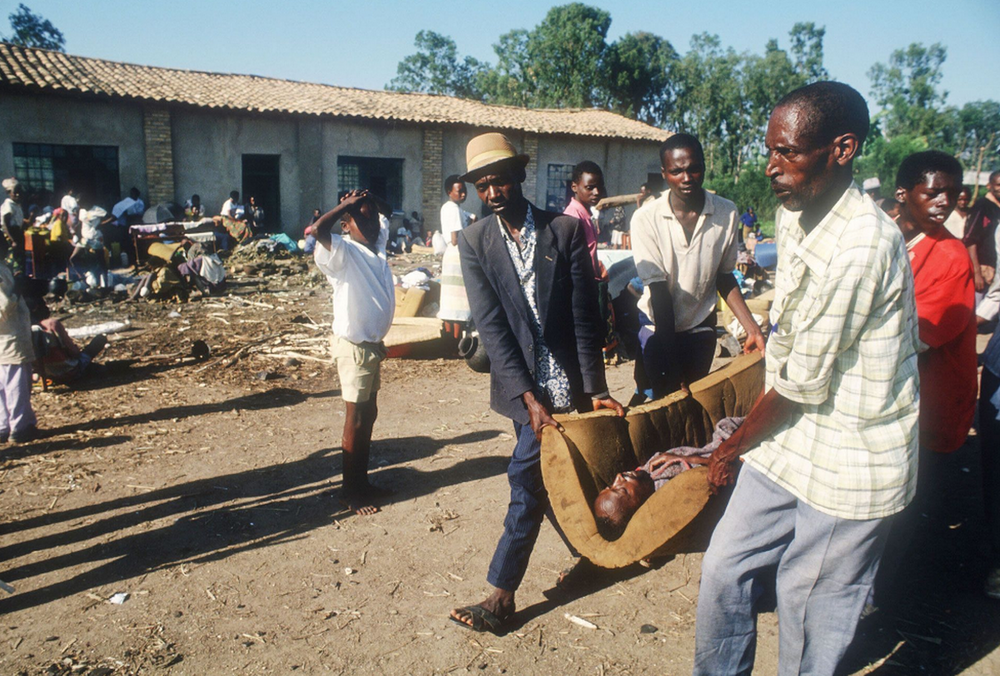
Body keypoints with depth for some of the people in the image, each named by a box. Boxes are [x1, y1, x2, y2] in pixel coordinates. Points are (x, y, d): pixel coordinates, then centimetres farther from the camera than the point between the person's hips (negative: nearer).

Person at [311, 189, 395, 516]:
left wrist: (370, 202, 5)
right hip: (354, 345, -8)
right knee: (356, 419, 1)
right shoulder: (342, 252, -16)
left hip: (374, 342, 8)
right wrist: (348, 204, -23)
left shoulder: (378, 243, 5)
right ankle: (350, 492, 15)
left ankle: (362, 482, 30)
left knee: (369, 415, 16)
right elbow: (319, 229, -37)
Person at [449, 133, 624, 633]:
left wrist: (595, 389, -10)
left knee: (527, 476, -3)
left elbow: (585, 316, -6)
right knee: (542, 476, 16)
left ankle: (502, 595, 11)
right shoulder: (474, 241, -2)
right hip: (522, 384, 3)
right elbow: (491, 325, -9)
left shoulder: (566, 230, -7)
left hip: (563, 381, -3)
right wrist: (529, 397, -17)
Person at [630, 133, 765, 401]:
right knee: (664, 400, 2)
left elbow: (725, 277, 1)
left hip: (701, 327, 2)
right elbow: (658, 289, -18)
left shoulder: (726, 213, -10)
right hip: (658, 326, -2)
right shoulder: (646, 219, -17)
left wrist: (752, 328, -10)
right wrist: (671, 355, -20)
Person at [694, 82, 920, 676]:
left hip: (849, 463, -8)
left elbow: (804, 382, -20)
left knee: (811, 615, 7)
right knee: (726, 568, 14)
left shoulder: (860, 247, -26)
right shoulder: (796, 216, 3)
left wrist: (734, 448, -5)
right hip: (788, 440, 8)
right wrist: (751, 436, 12)